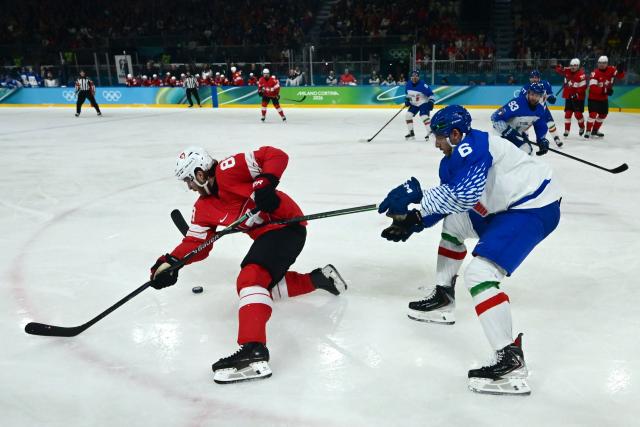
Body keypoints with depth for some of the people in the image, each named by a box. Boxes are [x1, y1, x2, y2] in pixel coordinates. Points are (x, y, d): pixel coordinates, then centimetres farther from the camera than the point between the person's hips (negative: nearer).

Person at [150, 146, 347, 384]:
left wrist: (265, 183, -30)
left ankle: (254, 351, -40)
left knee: (251, 278, -27)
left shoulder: (228, 170, -16)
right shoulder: (203, 208, 9)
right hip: (265, 235, 10)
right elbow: (196, 242, 8)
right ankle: (319, 278, 27)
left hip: (286, 224, -10)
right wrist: (170, 262, -5)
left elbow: (276, 156, -18)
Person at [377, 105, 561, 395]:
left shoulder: (472, 146, -21)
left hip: (535, 207, -11)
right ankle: (443, 299, 32)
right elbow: (446, 202, 14)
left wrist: (417, 195, -29)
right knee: (452, 222, 24)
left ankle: (511, 362, -22)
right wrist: (413, 222, 2)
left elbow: (460, 196, -33)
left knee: (479, 272, -22)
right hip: (508, 206, 11)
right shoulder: (456, 157, 11)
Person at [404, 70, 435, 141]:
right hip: (414, 104, 7)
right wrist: (407, 99, 2)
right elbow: (407, 93, 15)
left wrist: (431, 102, -26)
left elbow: (430, 94, -19)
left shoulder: (422, 85, -23)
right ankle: (411, 133, 9)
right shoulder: (408, 84, -4)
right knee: (408, 115, -2)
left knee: (424, 117, -24)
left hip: (423, 103, -7)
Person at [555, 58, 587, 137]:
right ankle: (567, 130, 8)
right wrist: (560, 68, -12)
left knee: (578, 114, -3)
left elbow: (583, 87, -21)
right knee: (568, 113, 2)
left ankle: (582, 127, 22)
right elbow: (559, 70, 12)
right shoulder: (567, 71, 1)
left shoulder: (581, 74, -18)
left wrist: (576, 94, -28)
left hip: (578, 98, -5)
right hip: (568, 96, 5)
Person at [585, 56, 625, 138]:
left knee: (603, 114, 16)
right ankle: (588, 131, -10)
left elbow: (620, 75, -7)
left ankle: (595, 130, 31)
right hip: (593, 98, -7)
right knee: (593, 114, -18)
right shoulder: (595, 73, -21)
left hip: (604, 98, 7)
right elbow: (592, 87, -28)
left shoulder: (611, 70, -4)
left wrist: (620, 69, -30)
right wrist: (604, 90, -34)